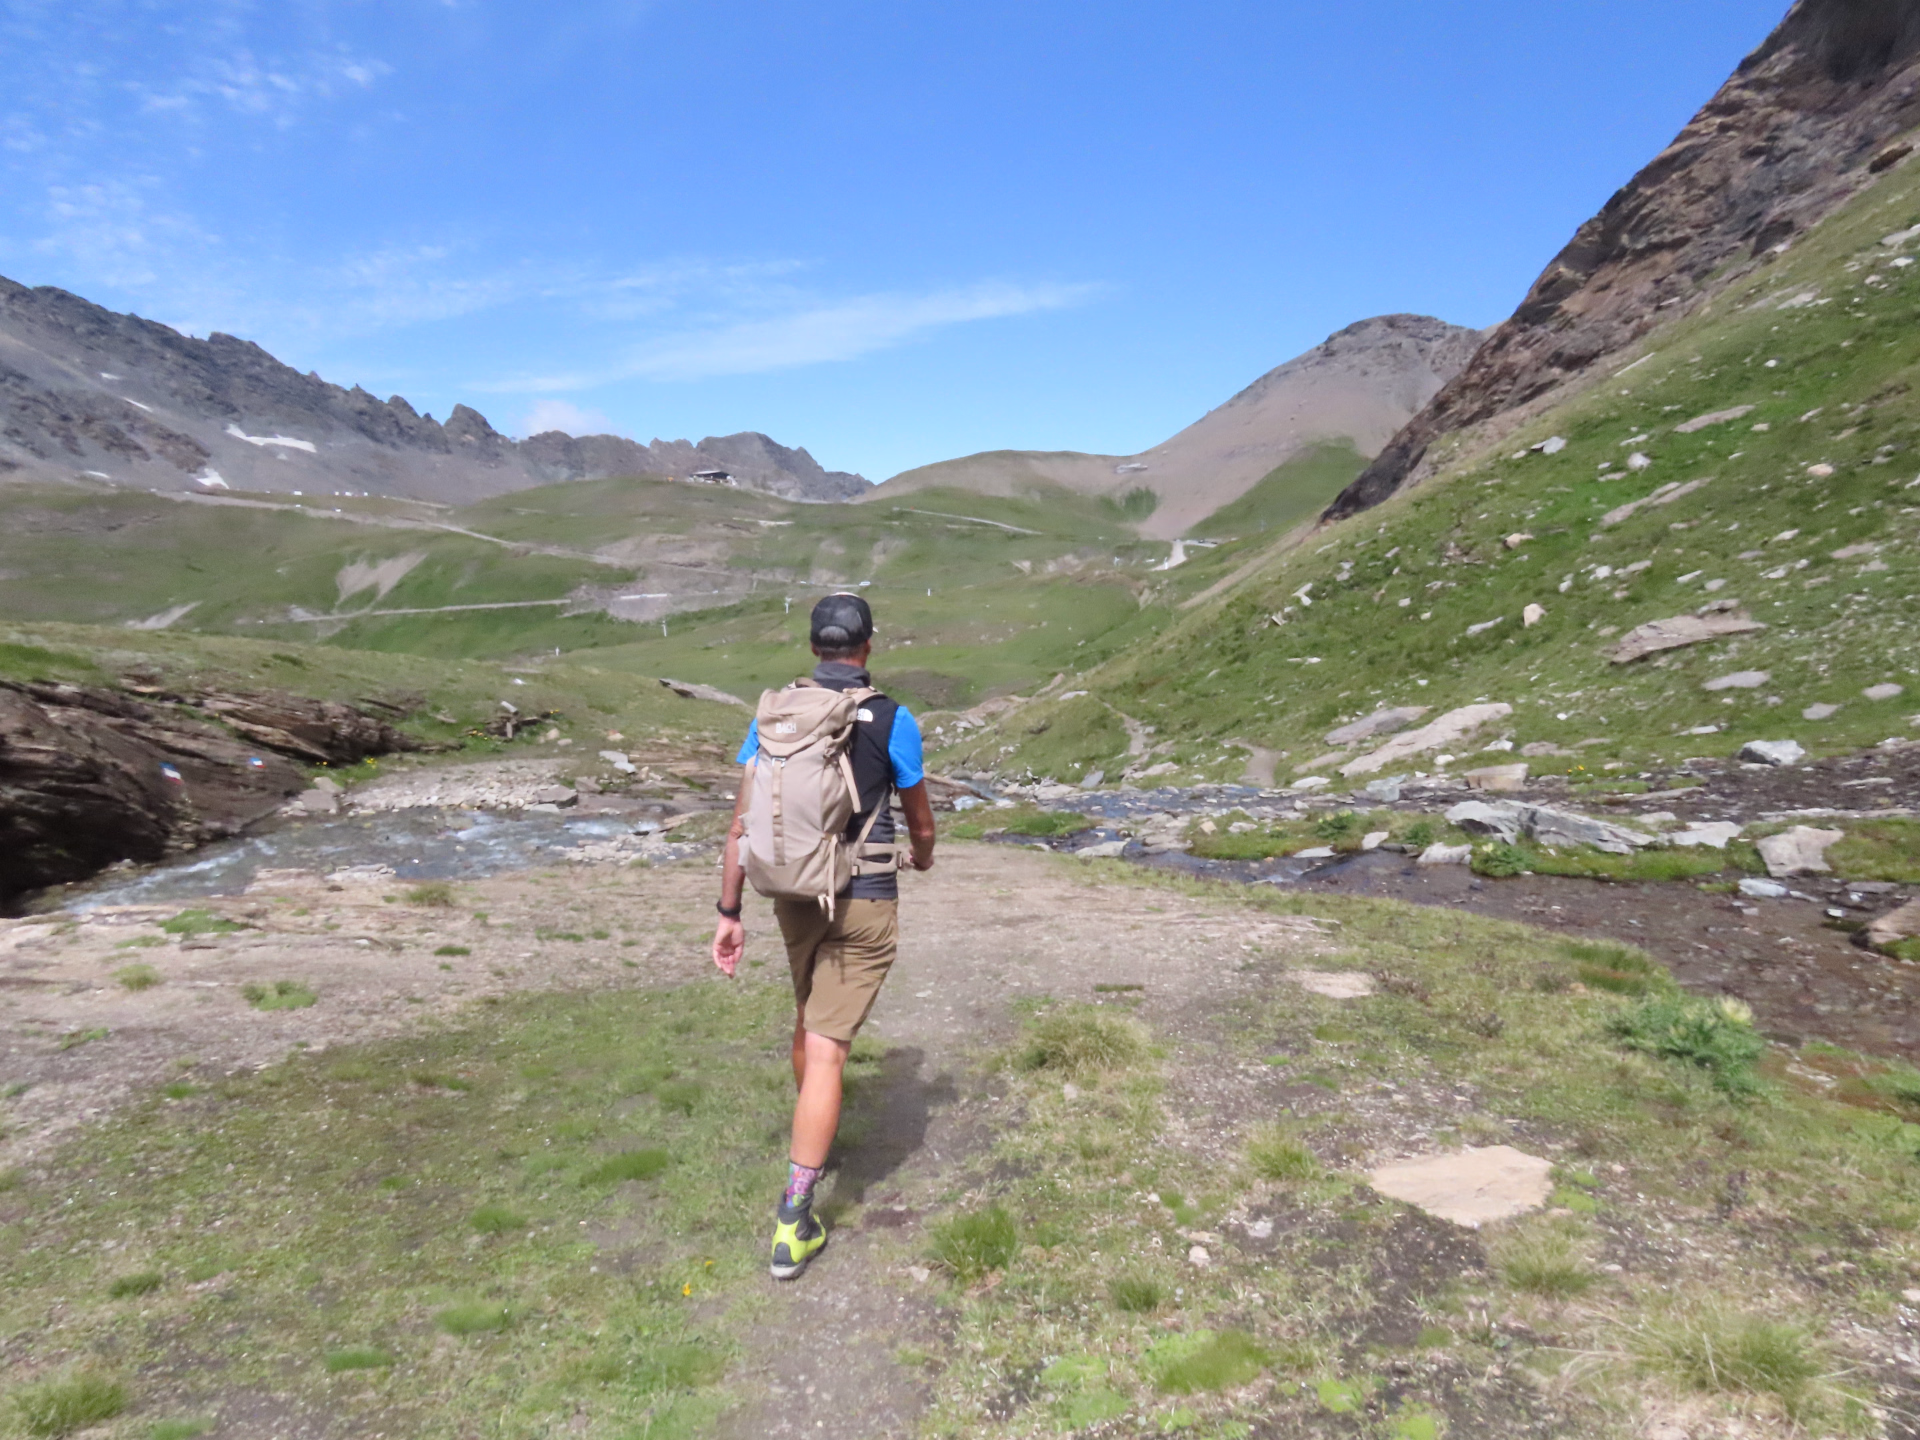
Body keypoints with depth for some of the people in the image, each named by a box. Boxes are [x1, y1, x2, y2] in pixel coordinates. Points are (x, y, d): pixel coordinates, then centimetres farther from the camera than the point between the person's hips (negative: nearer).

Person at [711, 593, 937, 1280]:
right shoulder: (893, 721, -9)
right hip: (865, 905, -4)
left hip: (793, 895, 4)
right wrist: (923, 854, 26)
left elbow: (743, 821, -4)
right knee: (826, 1050, -3)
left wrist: (729, 913, 0)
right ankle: (793, 1221, -2)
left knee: (808, 1022, 26)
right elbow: (919, 820, 3)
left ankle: (812, 1140, 49)